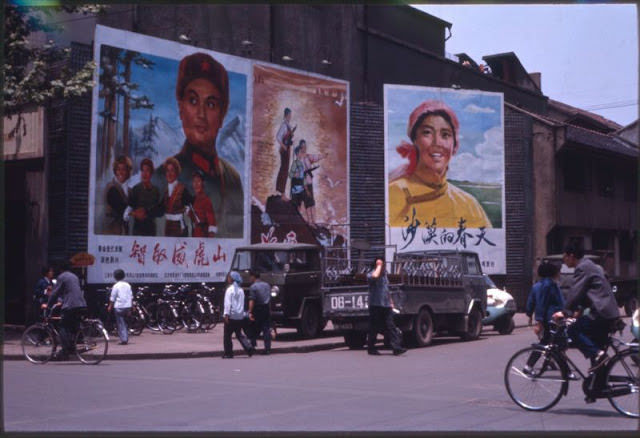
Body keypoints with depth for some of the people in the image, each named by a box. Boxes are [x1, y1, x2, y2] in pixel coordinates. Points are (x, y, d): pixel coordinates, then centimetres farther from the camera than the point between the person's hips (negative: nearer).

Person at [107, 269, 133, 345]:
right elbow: (131, 297, 9)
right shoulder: (127, 285, 6)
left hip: (119, 307, -5)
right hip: (127, 306, 5)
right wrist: (129, 309, 15)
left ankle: (123, 340, -6)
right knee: (125, 323, 18)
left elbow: (112, 298, -5)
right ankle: (126, 338, 19)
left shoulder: (116, 286, -9)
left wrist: (110, 306, 9)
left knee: (120, 324, -1)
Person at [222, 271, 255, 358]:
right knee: (239, 334, 15)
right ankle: (249, 347, -1)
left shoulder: (230, 289, -11)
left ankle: (228, 353, 3)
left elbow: (228, 303, -16)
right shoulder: (240, 290, 12)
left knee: (227, 335, 2)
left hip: (231, 316, -7)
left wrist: (226, 314, -18)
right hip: (240, 316, 7)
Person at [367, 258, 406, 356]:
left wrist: (391, 302, 22)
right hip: (376, 306, -7)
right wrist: (379, 266, -19)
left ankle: (396, 348, -5)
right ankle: (371, 348, 12)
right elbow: (375, 276, -34)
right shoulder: (371, 274, -7)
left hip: (386, 306, 7)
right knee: (374, 328, 1)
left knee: (390, 327, 0)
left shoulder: (384, 274, 18)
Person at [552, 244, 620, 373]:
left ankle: (598, 354, -17)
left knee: (573, 330, -9)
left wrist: (565, 312, -10)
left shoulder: (582, 268, -10)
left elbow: (575, 292, -15)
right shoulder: (590, 266, 23)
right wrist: (580, 309, 22)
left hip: (601, 312, -10)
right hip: (609, 311, 10)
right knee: (596, 345, 14)